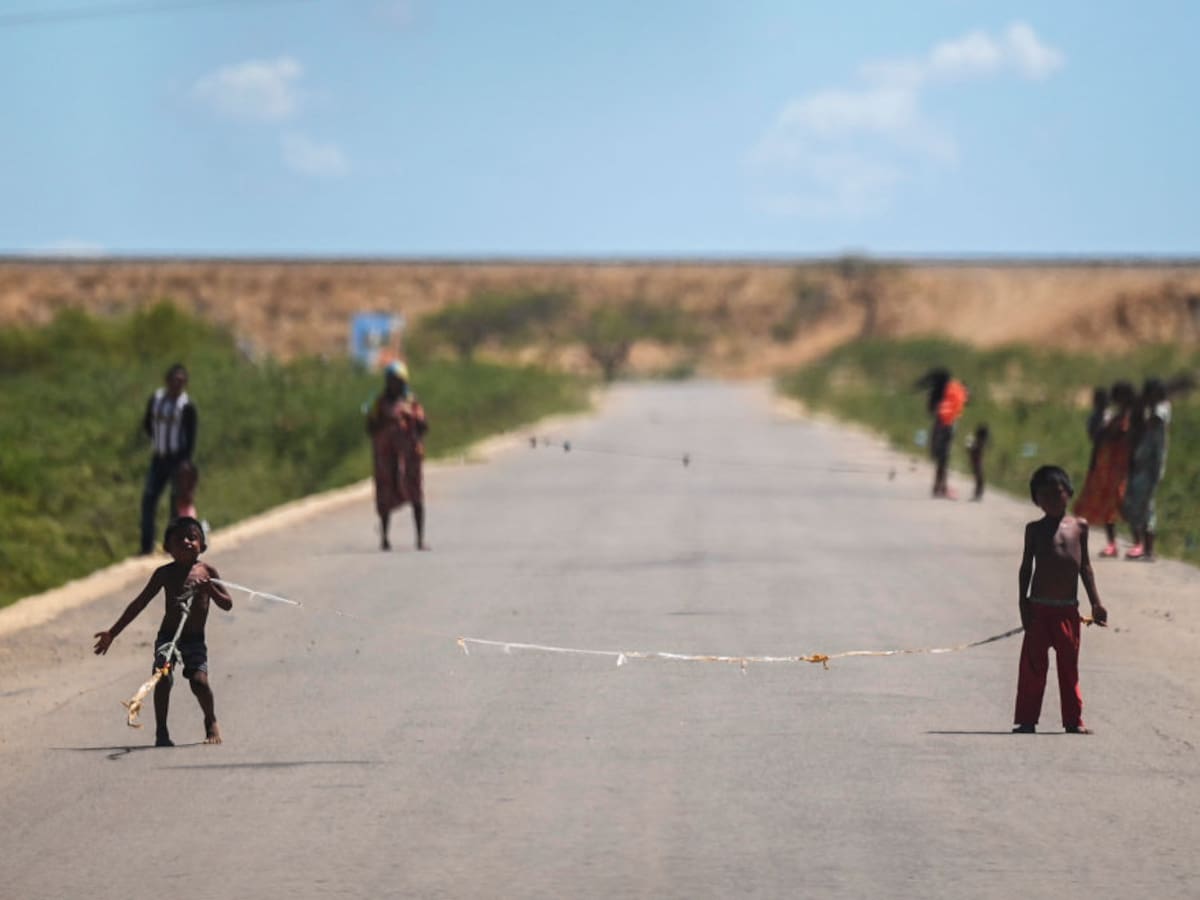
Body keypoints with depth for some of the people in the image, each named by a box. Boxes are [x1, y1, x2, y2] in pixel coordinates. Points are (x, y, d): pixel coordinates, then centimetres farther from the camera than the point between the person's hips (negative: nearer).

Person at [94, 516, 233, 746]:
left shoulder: (207, 572, 2)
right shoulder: (165, 573, 2)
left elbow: (227, 605, 4)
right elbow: (139, 604, 7)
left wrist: (211, 590, -18)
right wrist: (112, 633, 5)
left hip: (195, 640, 0)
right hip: (168, 636, 0)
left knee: (199, 680, -17)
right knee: (163, 677, -21)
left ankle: (211, 723, 12)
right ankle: (161, 731, -7)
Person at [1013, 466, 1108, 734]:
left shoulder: (1079, 526, 7)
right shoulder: (1035, 529, 2)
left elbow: (1085, 566, 11)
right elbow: (1026, 567, 4)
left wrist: (1095, 602, 9)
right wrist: (1023, 603, -3)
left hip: (1068, 609, 2)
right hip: (1039, 608, -2)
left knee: (1069, 666, 7)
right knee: (1034, 665, -2)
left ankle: (1073, 720, 12)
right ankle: (1026, 719, 2)